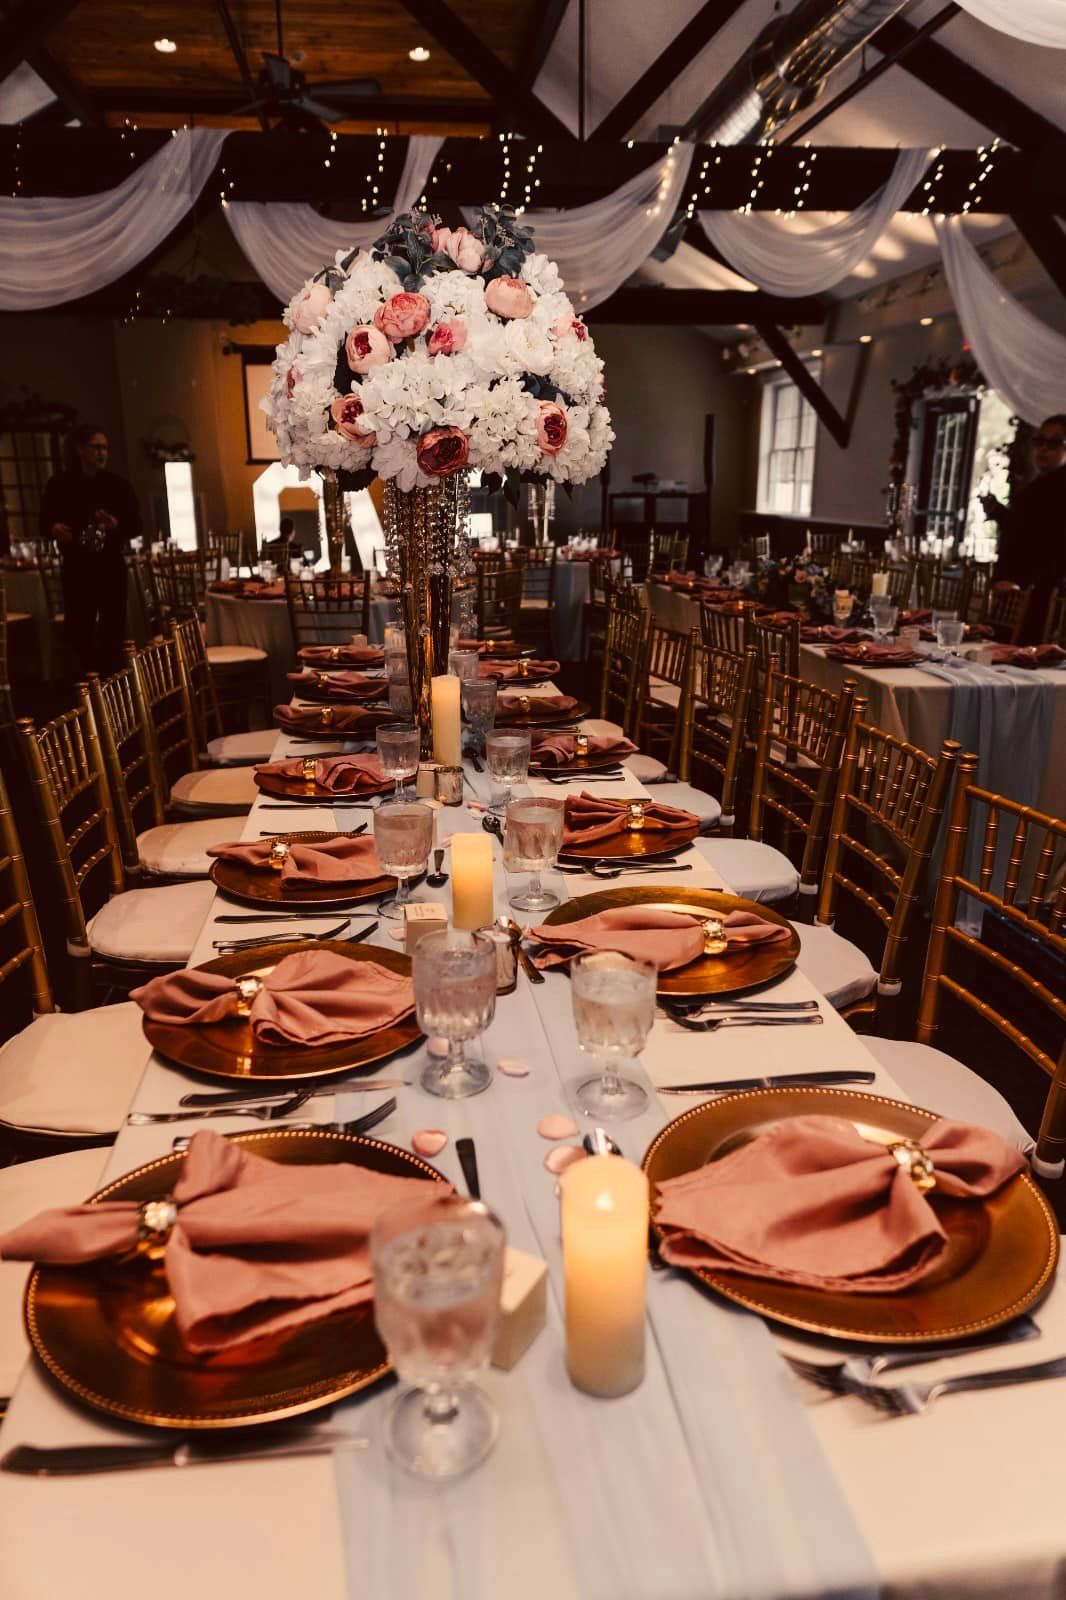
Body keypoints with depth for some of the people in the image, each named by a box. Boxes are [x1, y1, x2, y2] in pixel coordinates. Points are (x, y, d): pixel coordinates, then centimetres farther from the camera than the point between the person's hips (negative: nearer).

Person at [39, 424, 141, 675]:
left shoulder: (118, 484, 1)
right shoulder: (59, 484, 0)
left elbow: (136, 525, 3)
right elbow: (44, 524, 6)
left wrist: (117, 525, -17)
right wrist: (54, 529, -17)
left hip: (111, 566, 0)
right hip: (76, 567, 0)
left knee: (112, 630, -2)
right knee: (78, 629, 1)